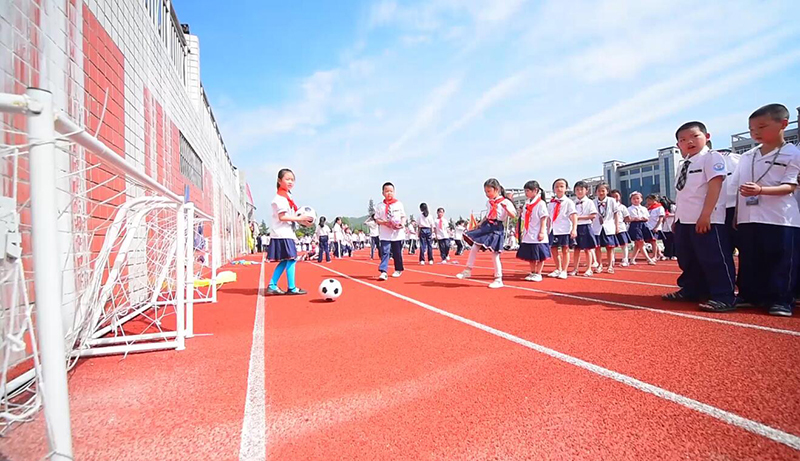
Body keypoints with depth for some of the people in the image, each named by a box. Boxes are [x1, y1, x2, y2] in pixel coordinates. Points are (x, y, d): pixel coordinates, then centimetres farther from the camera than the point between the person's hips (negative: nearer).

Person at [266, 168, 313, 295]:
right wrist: (299, 218, -18)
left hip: (287, 233, 10)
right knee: (291, 259, -7)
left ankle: (272, 286, 17)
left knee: (284, 261, 11)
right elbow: (282, 217, -19)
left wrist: (303, 221, 7)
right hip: (283, 234, -10)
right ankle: (291, 288, 0)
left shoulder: (287, 196, 19)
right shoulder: (280, 197, -11)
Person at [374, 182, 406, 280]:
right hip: (385, 234, 0)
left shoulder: (399, 204, 2)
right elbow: (377, 219, 2)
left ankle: (398, 270, 27)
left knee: (397, 253, 10)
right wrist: (384, 223, -16)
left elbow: (403, 216, 6)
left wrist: (402, 223, -14)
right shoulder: (380, 206, 1)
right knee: (384, 252, -9)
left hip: (398, 233, 1)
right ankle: (383, 272, -10)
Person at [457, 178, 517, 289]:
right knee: (474, 247, 2)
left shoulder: (505, 202, -6)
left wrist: (506, 208, -31)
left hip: (497, 229, -7)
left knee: (495, 254, -5)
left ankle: (499, 280, 7)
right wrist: (480, 224, 21)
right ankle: (468, 270, 16)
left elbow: (514, 215, -15)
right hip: (486, 226, 7)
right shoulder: (489, 202, 15)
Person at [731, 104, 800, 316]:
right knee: (749, 259, 10)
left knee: (781, 260, 1)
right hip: (748, 219, 5)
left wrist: (760, 190, -28)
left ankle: (781, 300, 11)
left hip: (780, 219, -4)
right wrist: (735, 217, 10)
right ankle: (749, 295, 21)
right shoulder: (746, 157, 11)